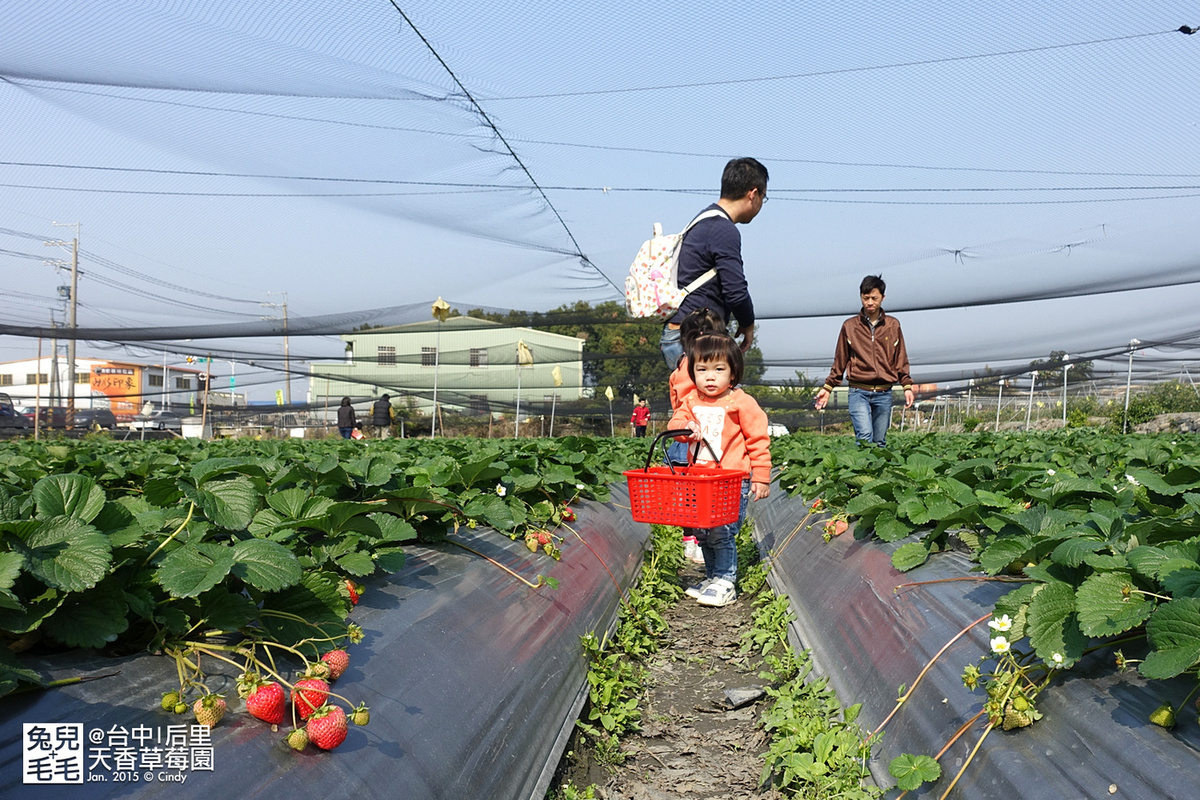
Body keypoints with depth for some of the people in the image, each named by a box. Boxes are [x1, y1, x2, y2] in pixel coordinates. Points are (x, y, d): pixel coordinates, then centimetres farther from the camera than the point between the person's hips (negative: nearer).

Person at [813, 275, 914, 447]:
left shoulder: (893, 325, 10)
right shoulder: (849, 326, 7)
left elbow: (900, 359, 14)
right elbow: (840, 360, 11)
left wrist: (907, 386, 5)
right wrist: (827, 387, 6)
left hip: (884, 394, 2)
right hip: (858, 392, -2)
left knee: (879, 442, 5)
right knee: (865, 437, -20)